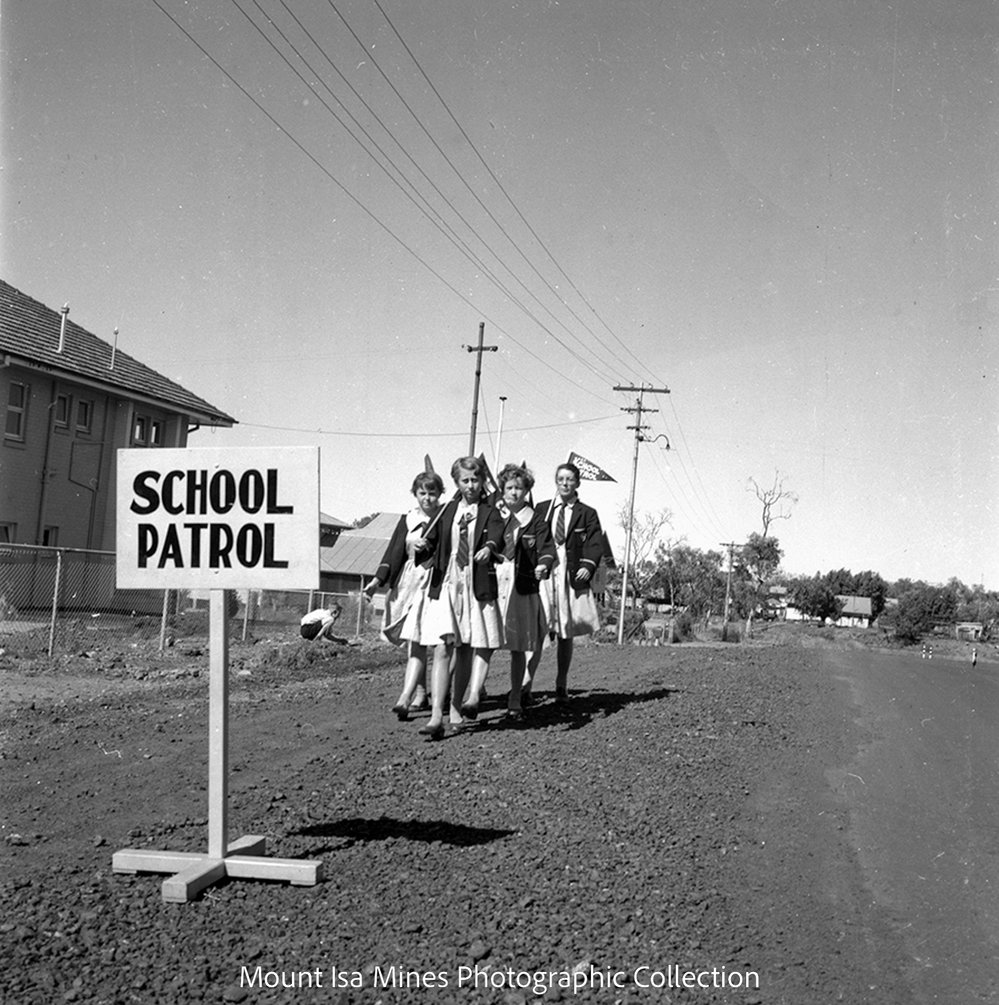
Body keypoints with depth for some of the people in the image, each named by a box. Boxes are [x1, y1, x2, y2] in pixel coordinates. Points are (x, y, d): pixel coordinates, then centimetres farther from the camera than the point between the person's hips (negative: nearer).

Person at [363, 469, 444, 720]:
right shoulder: (407, 520, 11)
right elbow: (392, 554, 8)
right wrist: (377, 580, -2)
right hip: (408, 582, 5)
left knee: (418, 640, -15)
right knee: (412, 643, 9)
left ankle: (406, 697, -23)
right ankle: (420, 693, 21)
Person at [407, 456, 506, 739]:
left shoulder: (490, 513, 4)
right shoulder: (447, 511, 11)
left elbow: (496, 535, -15)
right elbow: (434, 538, 9)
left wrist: (489, 548, -38)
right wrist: (425, 546, -14)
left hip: (477, 586, 0)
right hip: (445, 586, 0)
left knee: (466, 651, 8)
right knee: (443, 649, -9)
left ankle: (456, 708, 21)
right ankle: (436, 716, -15)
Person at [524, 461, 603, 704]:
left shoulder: (587, 514, 10)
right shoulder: (542, 509, 13)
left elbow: (595, 544, 0)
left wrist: (588, 566, -17)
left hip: (572, 577, 1)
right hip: (542, 575, 0)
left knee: (565, 634, 7)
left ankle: (561, 686, 16)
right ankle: (526, 684, -18)